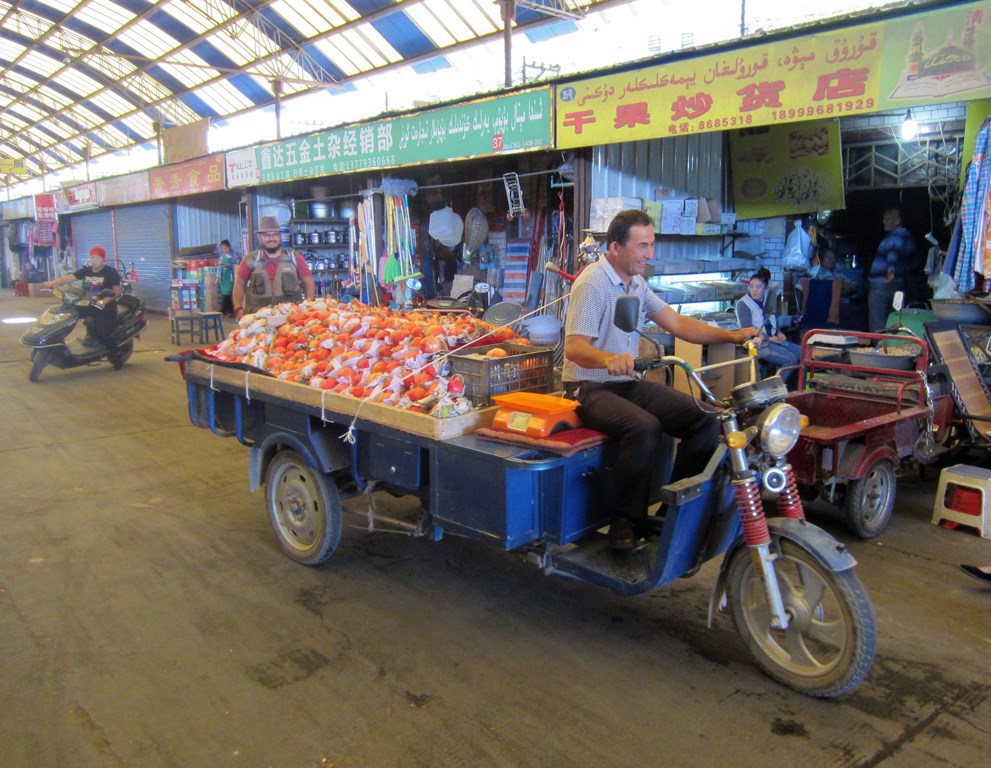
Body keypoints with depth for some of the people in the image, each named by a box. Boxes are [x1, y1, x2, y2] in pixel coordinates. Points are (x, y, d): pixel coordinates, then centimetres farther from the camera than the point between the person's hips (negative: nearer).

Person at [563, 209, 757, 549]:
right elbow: (574, 348, -25)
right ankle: (623, 521, -21)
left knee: (706, 421, -8)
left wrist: (731, 335, 0)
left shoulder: (637, 283, 12)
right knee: (644, 427, -36)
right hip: (589, 387, -8)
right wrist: (609, 359, -46)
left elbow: (676, 323, 11)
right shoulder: (593, 283, -15)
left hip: (627, 382, 8)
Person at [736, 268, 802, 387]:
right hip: (757, 344, -8)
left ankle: (789, 386, 8)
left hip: (772, 339, 8)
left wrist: (778, 333, 1)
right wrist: (769, 338, -17)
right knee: (791, 359, -20)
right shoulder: (743, 304, -10)